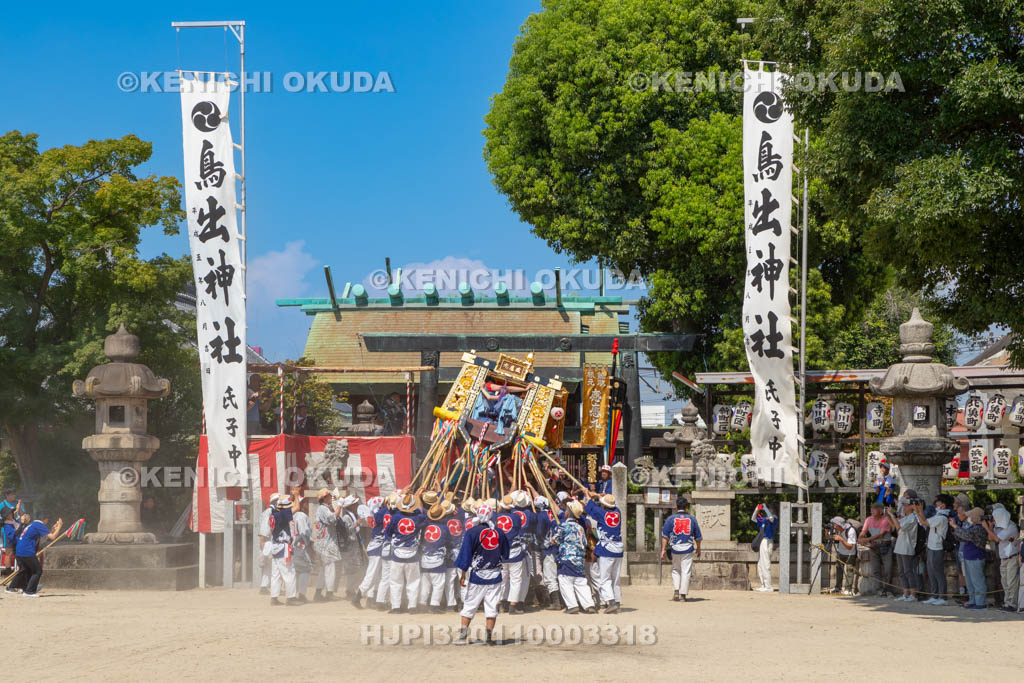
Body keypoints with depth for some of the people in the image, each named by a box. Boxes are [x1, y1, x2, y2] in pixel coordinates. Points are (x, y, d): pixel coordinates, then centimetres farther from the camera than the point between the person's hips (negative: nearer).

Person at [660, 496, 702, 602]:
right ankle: (683, 594, 2)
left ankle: (676, 591, 2)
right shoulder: (692, 519, 3)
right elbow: (698, 537, 9)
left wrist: (663, 550, -2)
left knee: (676, 570, 16)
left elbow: (665, 536, -4)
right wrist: (698, 549, 21)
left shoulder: (671, 518, -1)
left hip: (675, 549, 0)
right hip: (688, 549, 0)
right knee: (686, 571, 4)